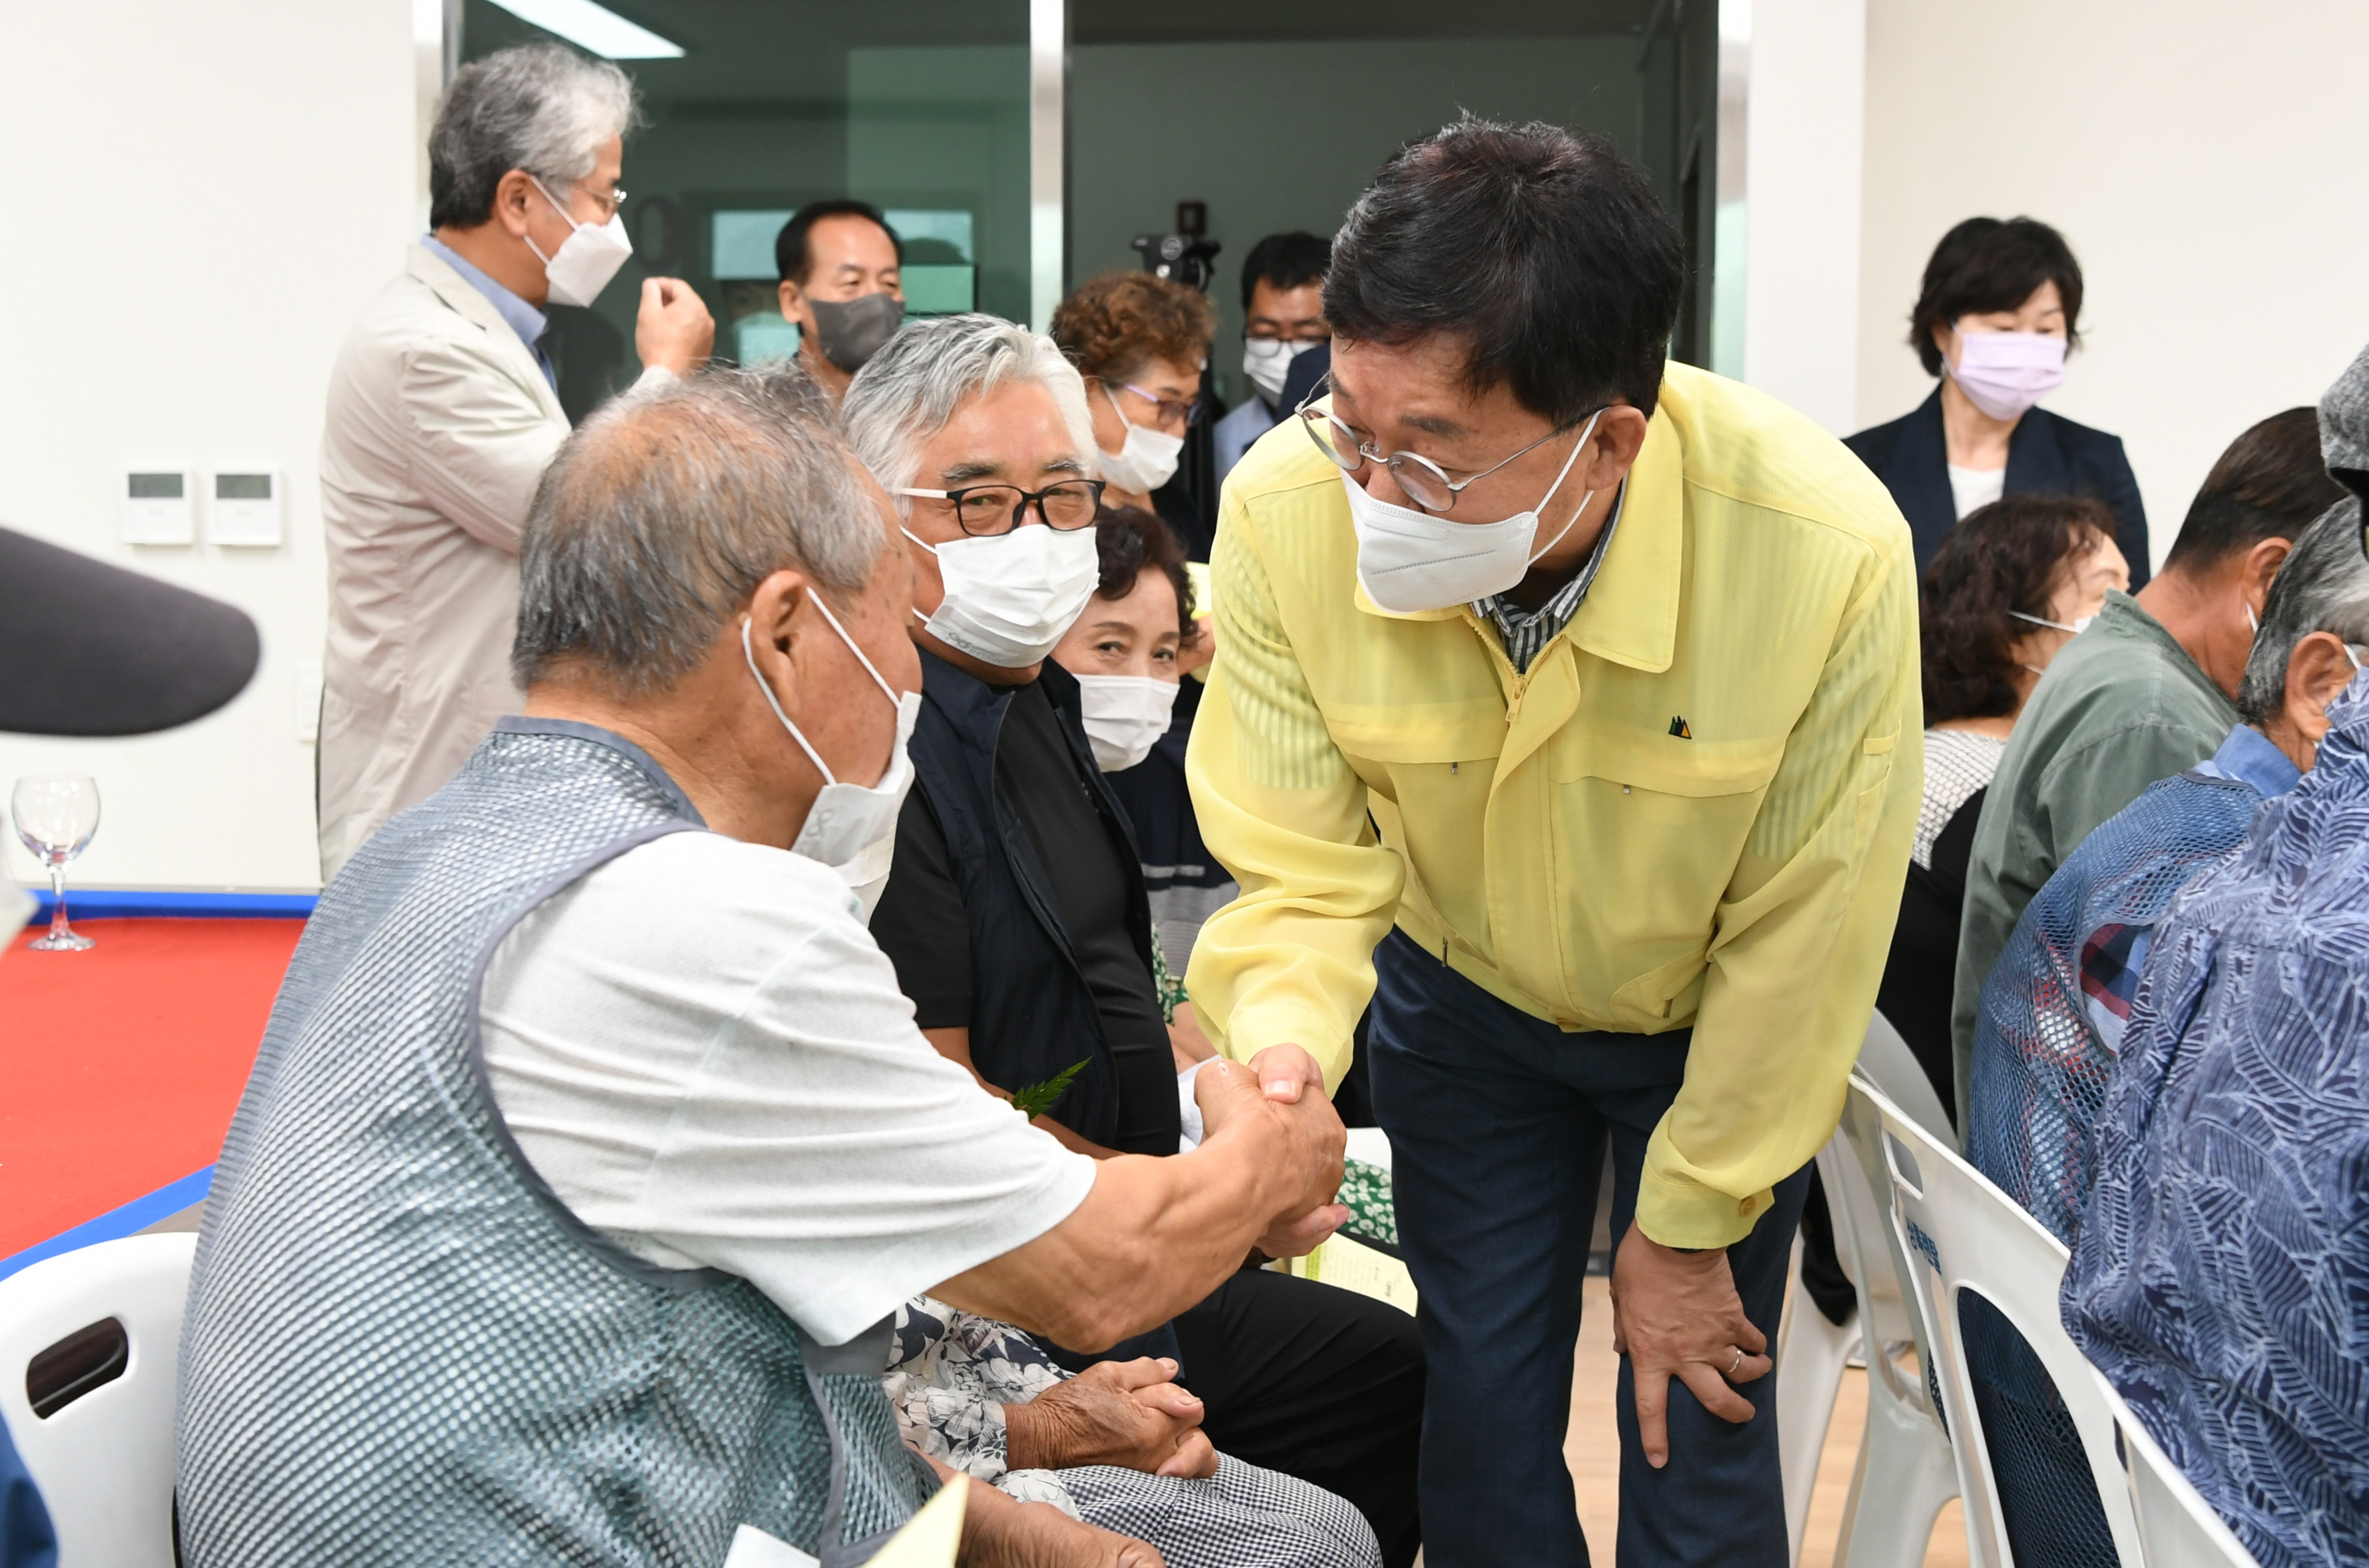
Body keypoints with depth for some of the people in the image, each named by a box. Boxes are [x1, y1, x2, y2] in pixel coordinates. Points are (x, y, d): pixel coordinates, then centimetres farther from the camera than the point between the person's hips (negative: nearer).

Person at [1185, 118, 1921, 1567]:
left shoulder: (1830, 554, -35)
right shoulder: (1286, 514, -30)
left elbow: (1800, 941, -21)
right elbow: (1305, 868, -18)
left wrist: (1687, 1228, -11)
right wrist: (1283, 1057, -40)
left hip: (1718, 1021, -1)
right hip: (1464, 1003, 2)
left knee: (1698, 1418, 6)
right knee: (1482, 1401, 9)